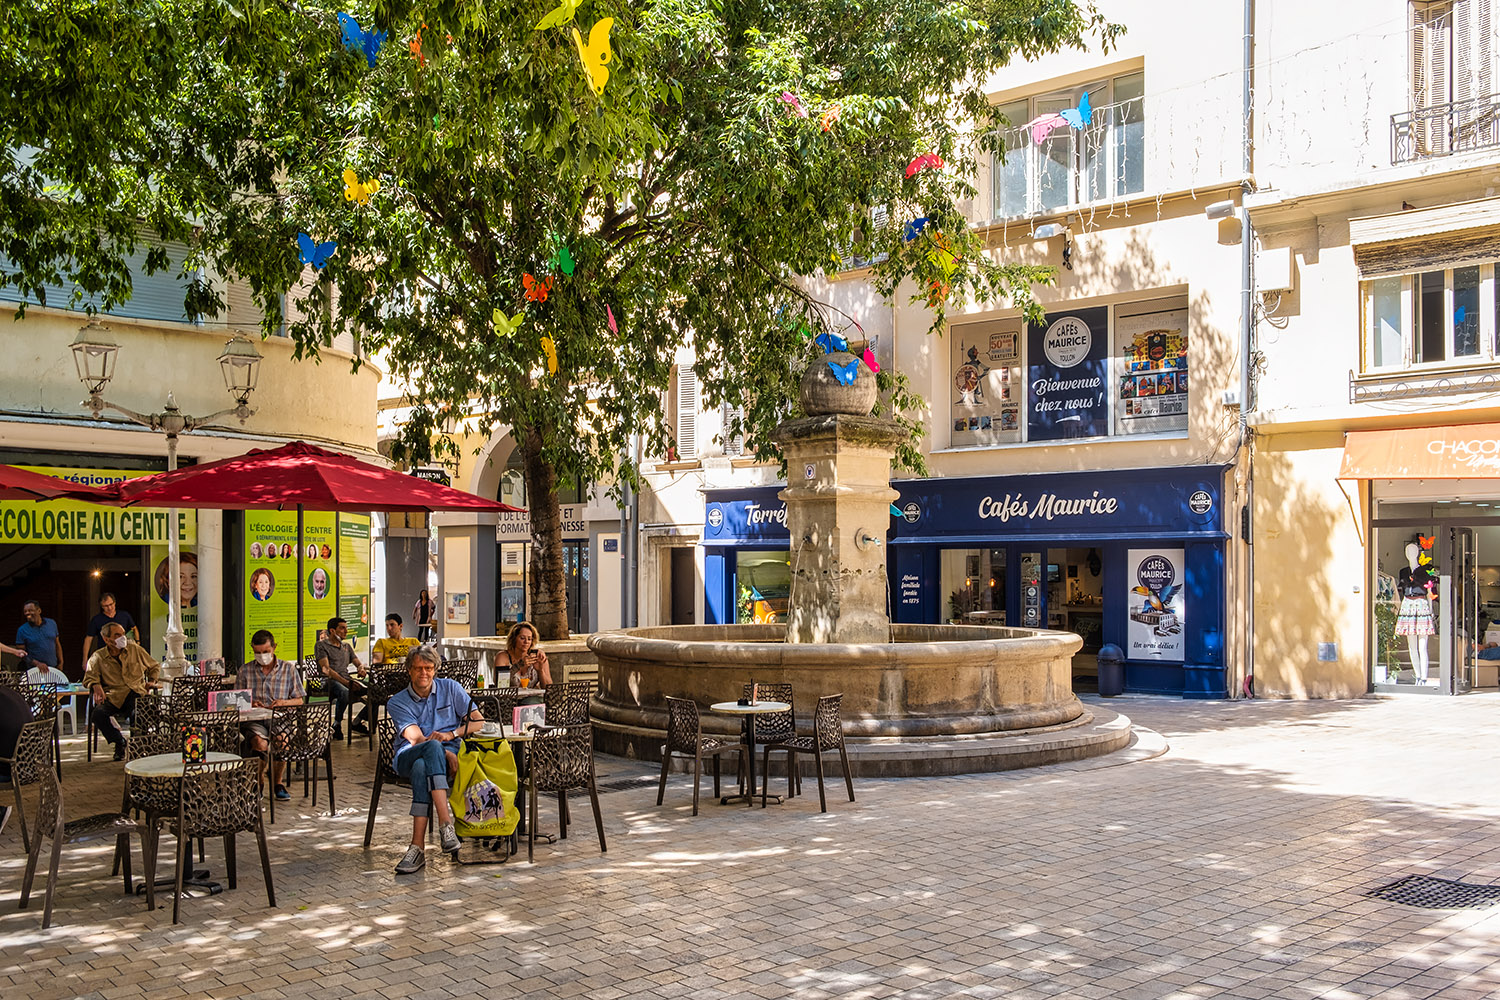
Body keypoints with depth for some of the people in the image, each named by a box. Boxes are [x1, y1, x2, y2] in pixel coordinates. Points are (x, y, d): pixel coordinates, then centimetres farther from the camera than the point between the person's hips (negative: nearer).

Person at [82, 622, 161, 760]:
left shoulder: (135, 650, 17)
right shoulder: (98, 657, 14)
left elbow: (155, 667, 28)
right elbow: (89, 677, 3)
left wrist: (151, 681, 10)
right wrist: (96, 686, -19)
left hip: (136, 693, 0)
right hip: (112, 698, 1)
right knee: (98, 714, -32)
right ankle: (119, 742, -7)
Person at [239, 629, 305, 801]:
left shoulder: (288, 668, 10)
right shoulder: (245, 671, 12)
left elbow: (299, 701, 11)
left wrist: (284, 702, -11)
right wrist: (249, 704, -8)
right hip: (254, 721, 0)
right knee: (260, 743, -36)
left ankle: (277, 781, -8)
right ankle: (259, 780, -4)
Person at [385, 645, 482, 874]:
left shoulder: (450, 688, 14)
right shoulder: (397, 702, 8)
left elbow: (478, 721, 10)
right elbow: (416, 738, -8)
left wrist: (451, 734, -7)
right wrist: (444, 753, -24)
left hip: (448, 754, 1)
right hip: (408, 758, -1)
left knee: (421, 768, -38)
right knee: (432, 748, -39)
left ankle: (417, 846, -45)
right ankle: (446, 823, -49)